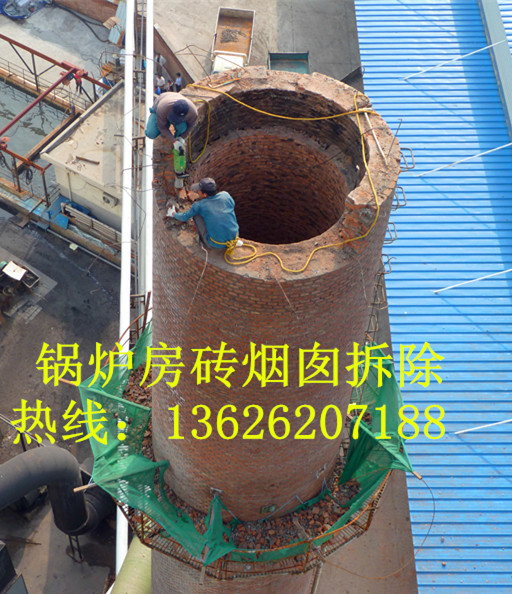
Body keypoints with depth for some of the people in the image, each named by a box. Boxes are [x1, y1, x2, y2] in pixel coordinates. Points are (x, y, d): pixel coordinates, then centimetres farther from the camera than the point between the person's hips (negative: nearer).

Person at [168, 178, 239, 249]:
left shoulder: (199, 206, -9)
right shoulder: (225, 195, -4)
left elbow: (184, 217, 9)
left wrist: (174, 214, 30)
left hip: (217, 245, -3)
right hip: (234, 239, 4)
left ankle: (204, 241, 17)